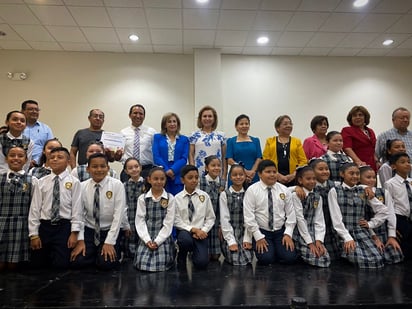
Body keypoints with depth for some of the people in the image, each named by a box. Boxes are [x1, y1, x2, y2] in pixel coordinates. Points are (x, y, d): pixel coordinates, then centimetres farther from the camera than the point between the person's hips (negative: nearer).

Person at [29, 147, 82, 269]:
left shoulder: (74, 182, -3)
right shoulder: (41, 182, 5)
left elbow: (77, 208, -5)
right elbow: (35, 208, 5)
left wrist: (74, 233, -10)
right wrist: (34, 234, 1)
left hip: (64, 227, -3)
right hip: (44, 227, 3)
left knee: (61, 265, -3)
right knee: (38, 266, 10)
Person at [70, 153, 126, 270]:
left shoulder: (117, 185, -12)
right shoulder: (82, 186, -3)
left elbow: (118, 215, -14)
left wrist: (109, 242, -17)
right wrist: (80, 240, -13)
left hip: (110, 231, -2)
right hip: (89, 231, 3)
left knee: (106, 263, -19)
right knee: (77, 262, -14)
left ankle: (114, 253, 13)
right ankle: (94, 253, 16)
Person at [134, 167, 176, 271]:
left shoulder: (170, 198, -1)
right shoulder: (142, 198, 2)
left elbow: (168, 223, -5)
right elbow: (140, 221, -2)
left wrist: (157, 241, -12)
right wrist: (147, 240, -12)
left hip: (163, 237, -1)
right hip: (146, 238, 1)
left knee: (161, 264, -16)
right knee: (142, 264, -13)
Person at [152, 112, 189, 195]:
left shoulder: (184, 139, 11)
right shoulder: (157, 137, 11)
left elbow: (184, 158, 0)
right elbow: (156, 156, 0)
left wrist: (173, 170, -15)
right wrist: (166, 170, -13)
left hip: (178, 177, 1)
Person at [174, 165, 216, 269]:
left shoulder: (204, 196, 0)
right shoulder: (177, 198, -5)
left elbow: (211, 218, 4)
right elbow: (177, 221, -6)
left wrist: (203, 231, -11)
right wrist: (193, 229, -15)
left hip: (201, 233, 1)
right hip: (184, 231, -1)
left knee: (202, 263, -17)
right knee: (185, 239, -36)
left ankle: (195, 252, 22)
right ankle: (182, 257, 0)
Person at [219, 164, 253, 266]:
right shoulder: (224, 194, -2)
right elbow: (225, 219, -6)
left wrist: (247, 239, -9)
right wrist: (231, 241, -13)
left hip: (244, 233, 2)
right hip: (230, 234, -2)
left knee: (247, 260, -17)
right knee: (237, 261, -18)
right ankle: (228, 250, 11)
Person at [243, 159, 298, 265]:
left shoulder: (284, 190, 2)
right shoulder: (252, 190, -8)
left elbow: (291, 214, 4)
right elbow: (248, 216, -11)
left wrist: (288, 234, -6)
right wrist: (258, 237, -13)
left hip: (281, 231, 3)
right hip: (261, 232, -2)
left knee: (290, 258, -14)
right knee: (266, 259, -21)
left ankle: (277, 251, 17)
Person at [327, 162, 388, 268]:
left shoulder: (363, 191, 10)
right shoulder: (334, 191, -1)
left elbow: (383, 210, 19)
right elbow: (336, 218, -8)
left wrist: (371, 223, 9)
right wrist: (347, 238, -15)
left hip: (361, 232, 4)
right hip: (343, 233, -4)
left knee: (377, 259, -17)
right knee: (361, 259, -25)